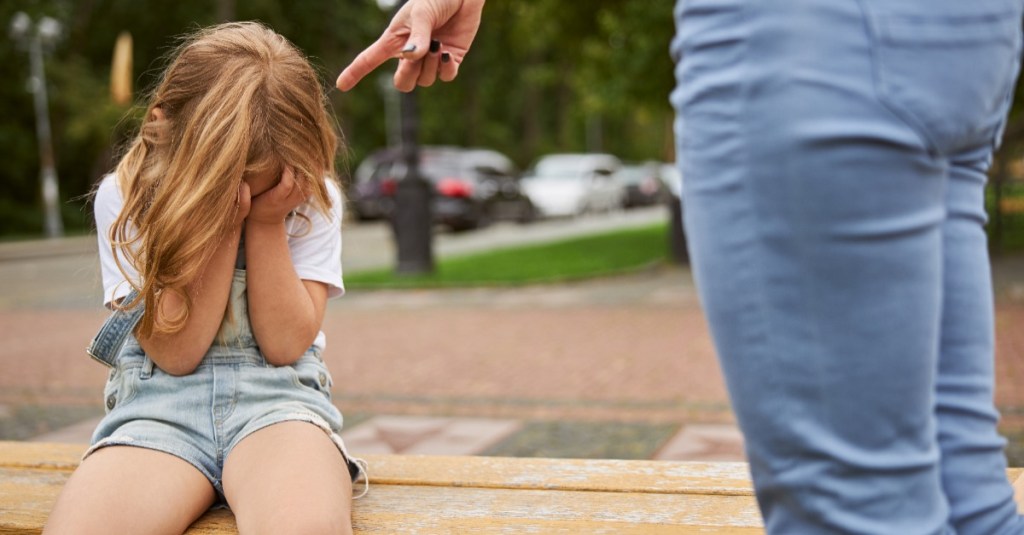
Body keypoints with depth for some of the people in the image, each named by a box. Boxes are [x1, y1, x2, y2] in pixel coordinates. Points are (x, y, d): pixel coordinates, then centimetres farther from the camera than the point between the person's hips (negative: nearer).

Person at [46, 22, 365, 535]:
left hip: (275, 392, -1)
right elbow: (176, 353, -8)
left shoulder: (313, 200, 0)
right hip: (161, 400, 2)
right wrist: (222, 224, -15)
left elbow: (286, 344, -5)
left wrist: (266, 223, -13)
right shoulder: (124, 200, -2)